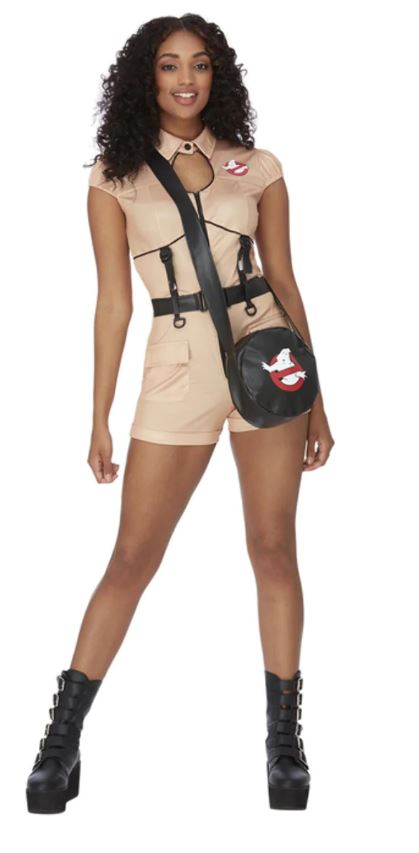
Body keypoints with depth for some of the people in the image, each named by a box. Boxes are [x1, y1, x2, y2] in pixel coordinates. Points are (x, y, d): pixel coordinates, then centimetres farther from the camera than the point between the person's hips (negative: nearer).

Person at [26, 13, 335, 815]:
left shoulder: (258, 168, 7)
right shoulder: (114, 177, 5)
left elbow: (285, 282, 10)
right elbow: (113, 302, 4)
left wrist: (316, 399, 9)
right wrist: (99, 419, 3)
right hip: (177, 368, -1)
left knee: (274, 547, 3)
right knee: (132, 558, 1)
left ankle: (284, 742, 13)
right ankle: (61, 741, 10)